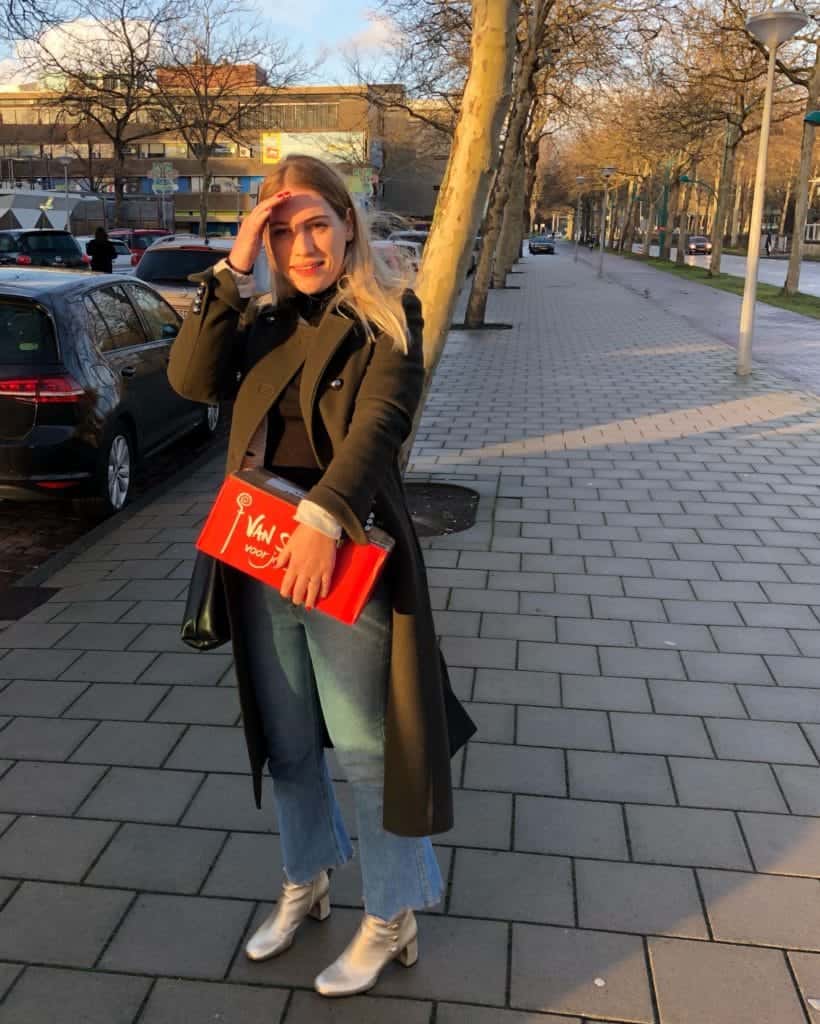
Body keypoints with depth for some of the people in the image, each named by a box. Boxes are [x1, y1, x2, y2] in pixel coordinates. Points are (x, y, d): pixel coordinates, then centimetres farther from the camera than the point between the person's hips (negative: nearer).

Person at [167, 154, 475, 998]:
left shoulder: (387, 318, -5)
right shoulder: (261, 320, 9)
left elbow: (378, 422, -19)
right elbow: (190, 378, -6)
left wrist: (323, 518, -32)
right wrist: (232, 269, -10)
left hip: (346, 560, -5)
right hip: (260, 559, 5)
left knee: (365, 747, 7)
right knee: (285, 743, 20)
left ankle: (391, 920, 28)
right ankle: (304, 885, 43)